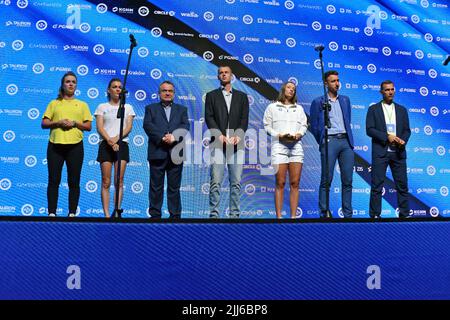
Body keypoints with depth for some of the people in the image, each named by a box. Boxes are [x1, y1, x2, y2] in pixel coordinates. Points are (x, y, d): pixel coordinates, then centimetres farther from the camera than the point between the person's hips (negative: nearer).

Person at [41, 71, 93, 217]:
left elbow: (88, 126, 8)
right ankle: (52, 212, 4)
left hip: (75, 146, 0)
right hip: (55, 146, 0)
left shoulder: (82, 105, 14)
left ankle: (72, 213, 6)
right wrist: (57, 123, -10)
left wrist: (75, 123, -9)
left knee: (74, 182, 1)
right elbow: (44, 124, 7)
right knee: (54, 180, -1)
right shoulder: (54, 103, 14)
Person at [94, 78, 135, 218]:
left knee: (119, 181, -5)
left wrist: (117, 138, -13)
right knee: (106, 182, -4)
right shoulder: (102, 107, 12)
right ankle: (106, 214, -3)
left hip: (122, 144, 1)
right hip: (105, 144, -1)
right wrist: (109, 140, -15)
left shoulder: (128, 107, 15)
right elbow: (99, 127, 1)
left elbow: (129, 127, 4)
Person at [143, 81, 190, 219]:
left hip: (175, 154, 1)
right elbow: (148, 125, -2)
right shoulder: (151, 108, 14)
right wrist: (162, 137, -15)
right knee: (156, 187, 2)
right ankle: (155, 215, 9)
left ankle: (175, 215, 10)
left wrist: (174, 137, -16)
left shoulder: (182, 109, 18)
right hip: (157, 153, -1)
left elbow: (185, 127, 2)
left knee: (174, 187, 4)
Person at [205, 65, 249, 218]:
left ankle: (235, 214, 6)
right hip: (218, 143, -1)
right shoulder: (211, 95, 14)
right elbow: (209, 118, 3)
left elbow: (245, 119, 7)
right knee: (215, 182, -6)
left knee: (236, 182, 1)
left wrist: (238, 135, -10)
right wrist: (220, 135, -11)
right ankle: (214, 214, -1)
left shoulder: (242, 96, 17)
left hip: (237, 143, 1)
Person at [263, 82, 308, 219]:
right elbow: (267, 126, 6)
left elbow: (304, 125, 16)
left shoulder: (299, 108, 22)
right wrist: (279, 135, -10)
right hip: (279, 146, -3)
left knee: (295, 183, -2)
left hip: (296, 146, 3)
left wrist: (299, 134, -5)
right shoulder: (272, 107, 12)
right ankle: (278, 216, -4)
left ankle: (293, 216, 2)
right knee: (280, 183, -6)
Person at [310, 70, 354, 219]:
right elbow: (314, 126, 5)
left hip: (346, 141, 4)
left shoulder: (345, 100, 17)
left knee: (347, 180, 3)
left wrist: (347, 137, 15)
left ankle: (348, 214, 9)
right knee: (326, 180, -6)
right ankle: (324, 212, 1)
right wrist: (322, 142, 5)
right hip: (329, 141, -4)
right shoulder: (318, 102, 4)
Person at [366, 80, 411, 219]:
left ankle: (404, 214, 14)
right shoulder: (373, 109, 6)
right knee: (377, 185, -2)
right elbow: (369, 129, -4)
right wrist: (387, 136, -14)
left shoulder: (402, 110, 15)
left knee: (402, 184, 4)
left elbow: (407, 130, 12)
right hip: (380, 152, -3)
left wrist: (403, 140, -9)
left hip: (398, 152, 3)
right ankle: (375, 215, 4)